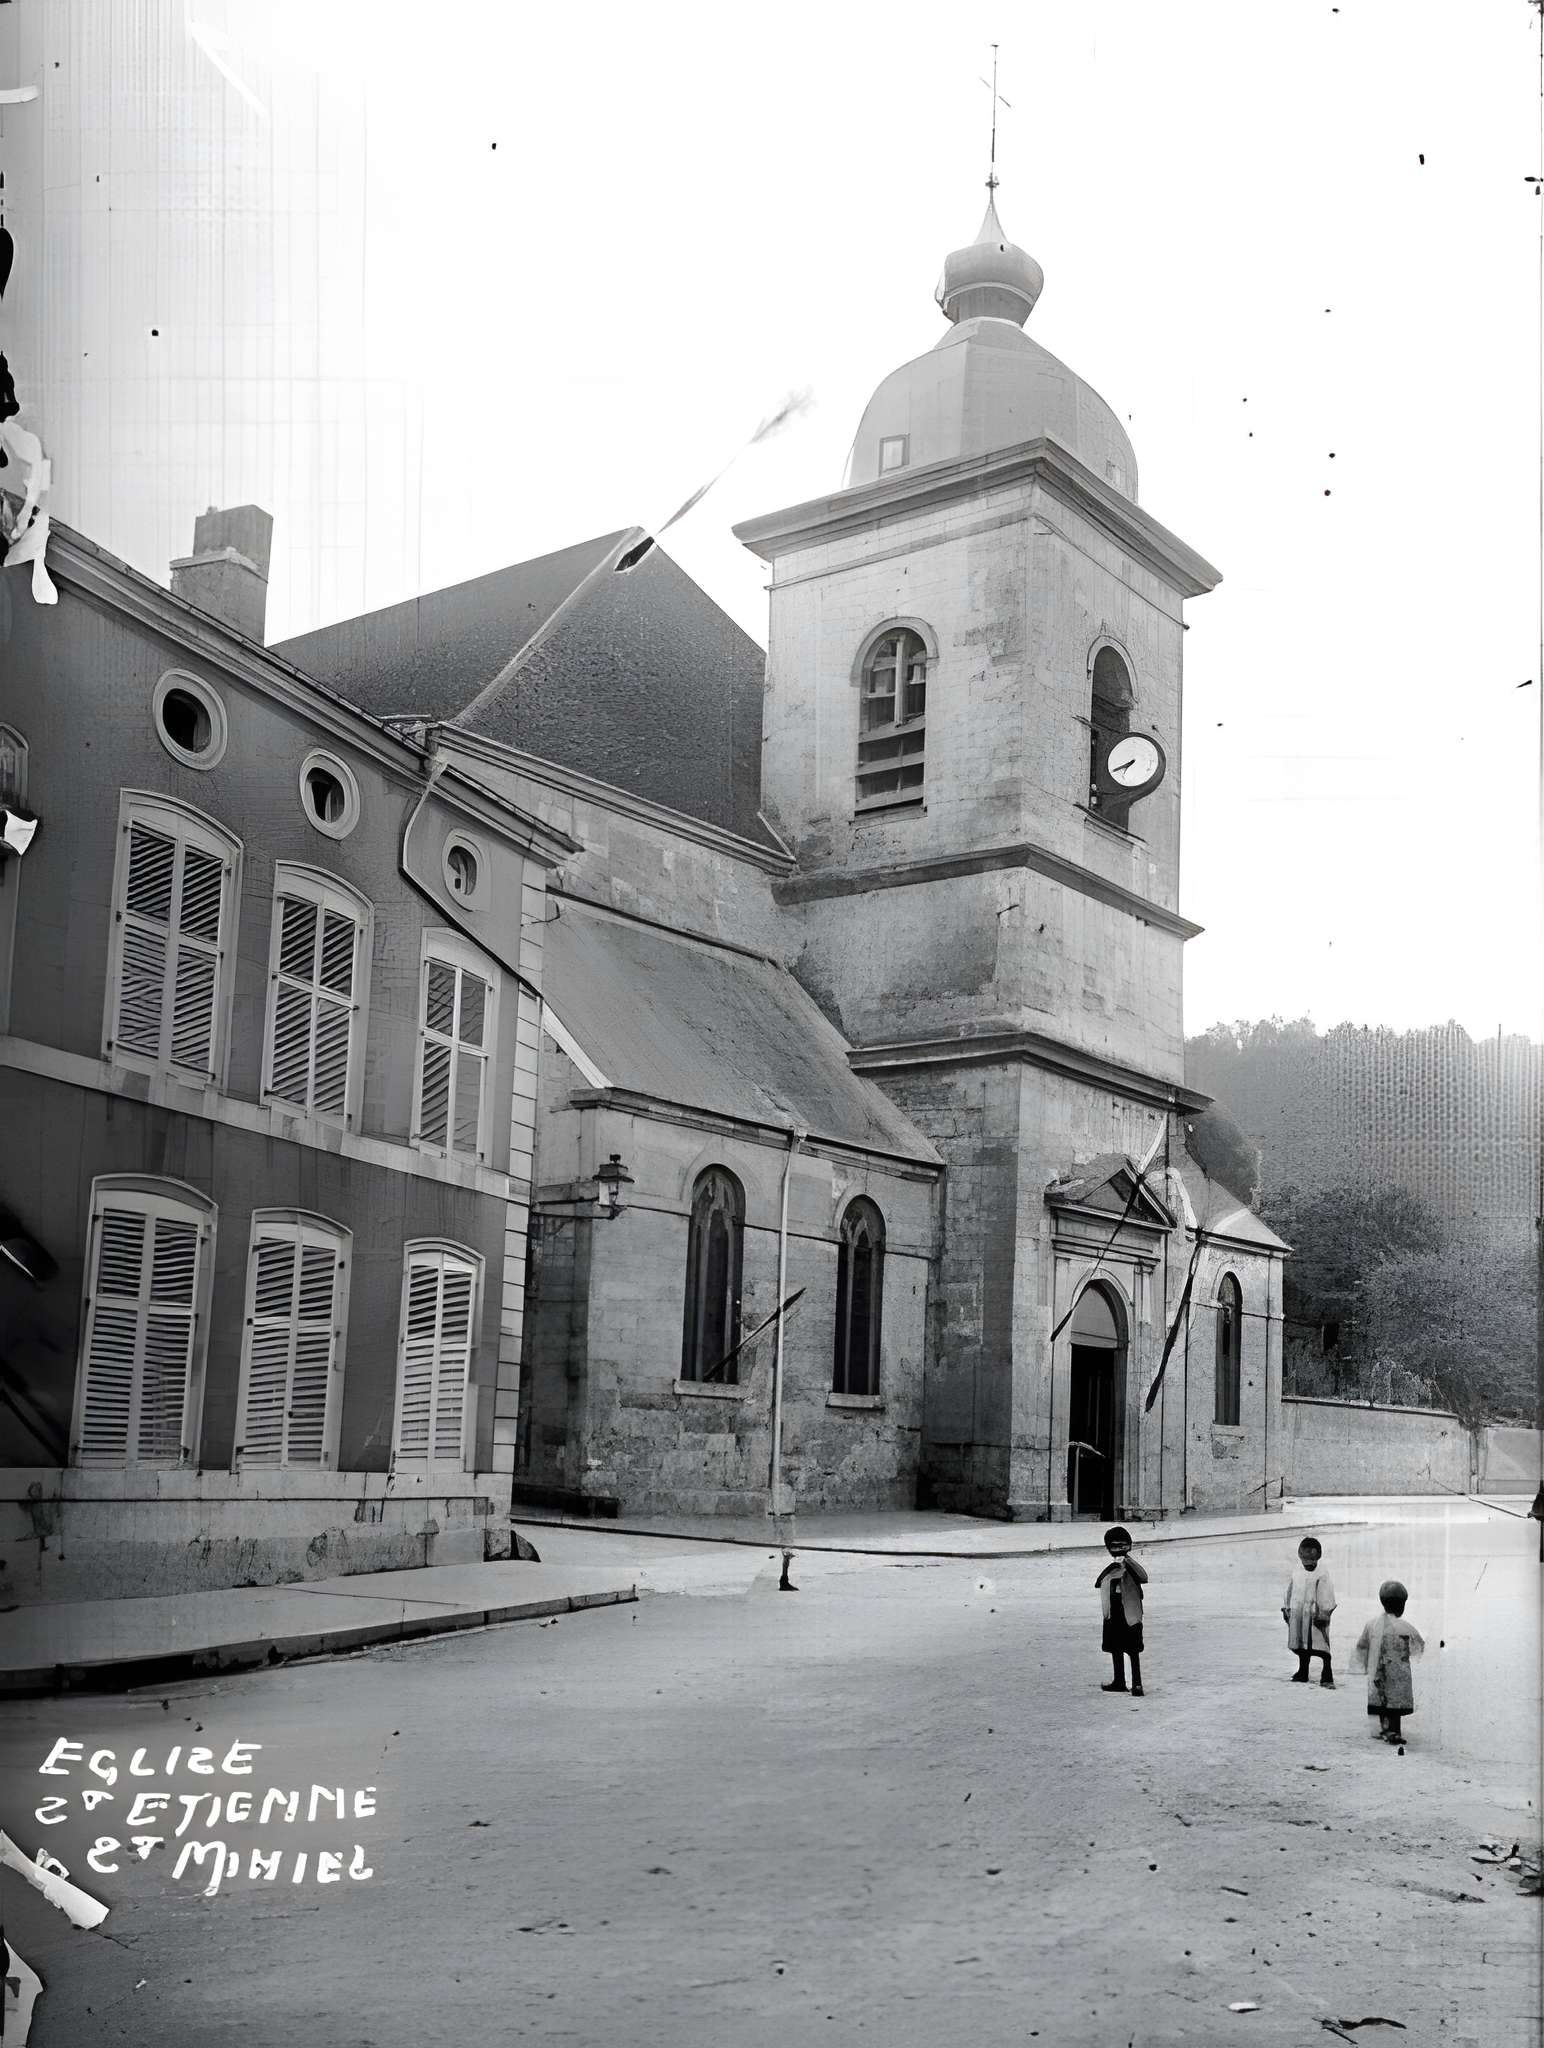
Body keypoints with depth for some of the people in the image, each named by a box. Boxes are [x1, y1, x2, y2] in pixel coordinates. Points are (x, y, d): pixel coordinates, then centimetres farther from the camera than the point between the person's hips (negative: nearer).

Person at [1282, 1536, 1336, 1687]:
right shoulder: (1296, 1574, 9)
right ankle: (1302, 1673, 24)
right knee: (1302, 1646, 13)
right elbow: (1289, 1592, 17)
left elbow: (1326, 1596, -10)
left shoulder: (1322, 1575, -8)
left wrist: (1323, 1614, -15)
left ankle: (1327, 1675, -3)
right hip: (1299, 1615, 6)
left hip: (1315, 1616, -6)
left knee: (1321, 1645, -8)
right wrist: (1286, 1609, 15)